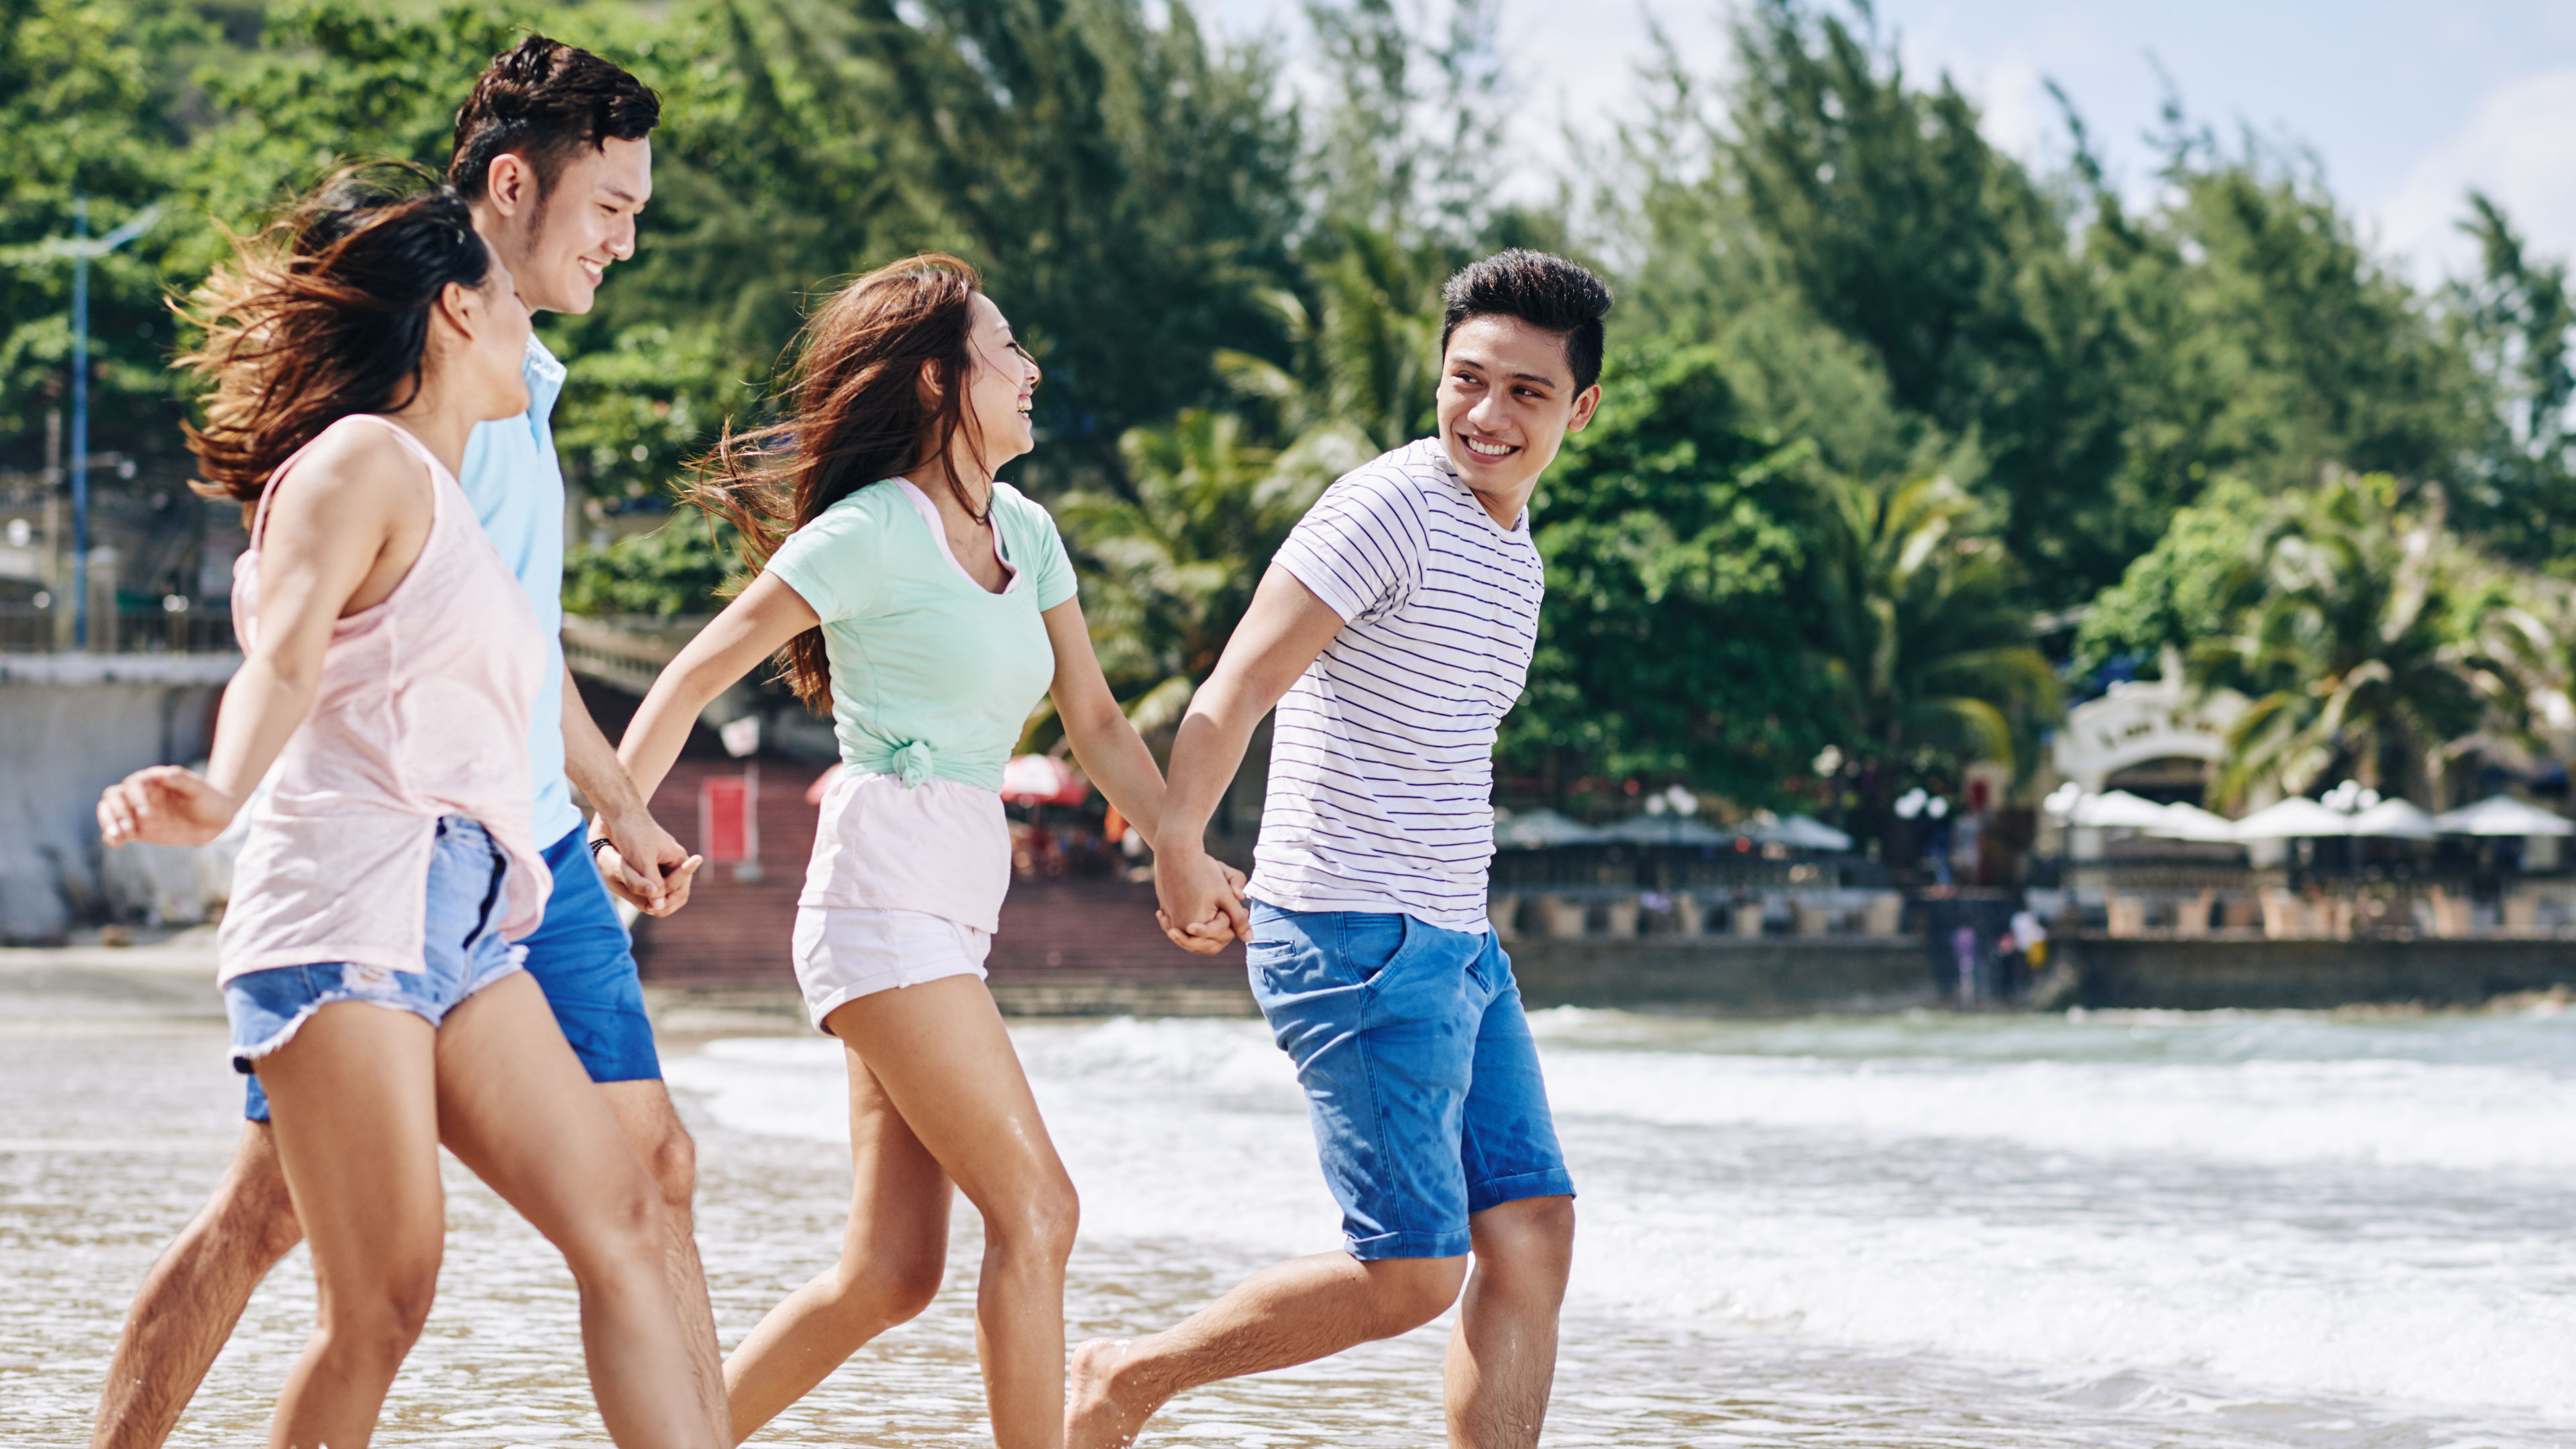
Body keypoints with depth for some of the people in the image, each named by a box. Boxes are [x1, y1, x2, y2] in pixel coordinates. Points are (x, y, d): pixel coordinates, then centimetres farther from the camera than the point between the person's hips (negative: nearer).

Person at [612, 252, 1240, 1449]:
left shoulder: (1024, 532, 16)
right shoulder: (873, 531, -7)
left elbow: (1096, 724, 18)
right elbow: (695, 676, -6)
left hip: (953, 915, 8)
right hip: (885, 887, -8)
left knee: (892, 1272, 5)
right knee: (1033, 1210, -12)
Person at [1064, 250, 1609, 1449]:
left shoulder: (1513, 553, 16)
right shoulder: (1390, 509, -12)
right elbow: (1236, 689, -20)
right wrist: (1179, 842, -29)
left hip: (1455, 944, 9)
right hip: (1354, 941, -9)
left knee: (1532, 1234, 1)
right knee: (1412, 1273, -8)